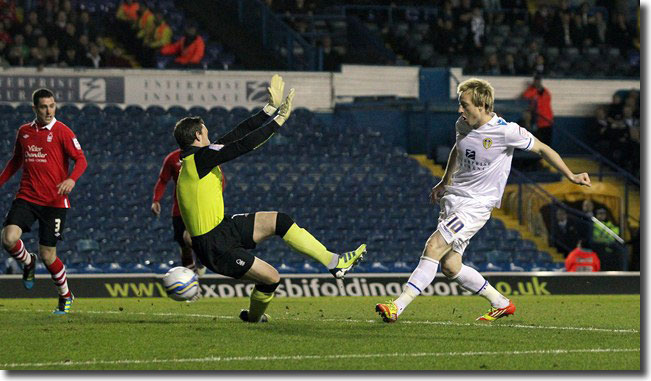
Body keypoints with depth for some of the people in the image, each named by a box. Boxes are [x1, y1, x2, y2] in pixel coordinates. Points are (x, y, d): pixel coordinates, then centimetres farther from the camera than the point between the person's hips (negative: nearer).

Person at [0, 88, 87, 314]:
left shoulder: (61, 132, -4)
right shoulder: (24, 132, 10)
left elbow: (81, 160, -10)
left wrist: (71, 179, -29)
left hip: (54, 201, -3)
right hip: (27, 198, 3)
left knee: (47, 255, -1)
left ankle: (65, 296, 25)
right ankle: (28, 262, 15)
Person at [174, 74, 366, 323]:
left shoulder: (196, 159, 10)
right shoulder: (200, 158, -18)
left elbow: (238, 134, 13)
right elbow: (243, 144, -22)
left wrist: (271, 108, 13)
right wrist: (279, 119, -17)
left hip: (223, 229, 10)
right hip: (215, 247, -10)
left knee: (278, 221, 4)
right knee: (271, 278, -6)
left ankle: (334, 262, 5)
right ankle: (253, 317, 24)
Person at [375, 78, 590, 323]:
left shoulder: (505, 131, -16)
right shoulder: (462, 125, 3)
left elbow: (541, 149, -3)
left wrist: (571, 176, -1)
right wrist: (445, 182, 30)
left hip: (477, 204, -7)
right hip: (453, 198, 7)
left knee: (433, 248, -20)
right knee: (450, 266, 4)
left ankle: (398, 306, -22)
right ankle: (502, 304, 21)